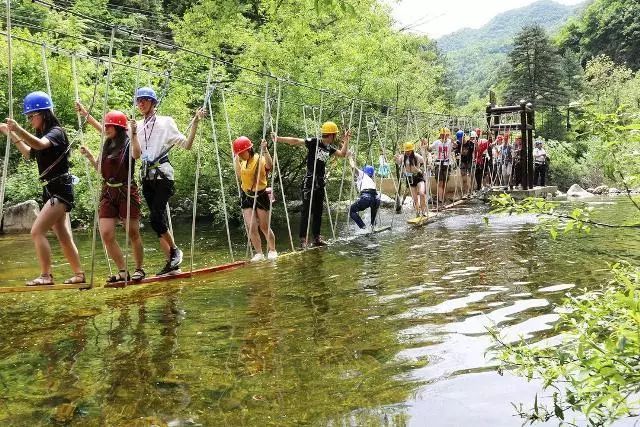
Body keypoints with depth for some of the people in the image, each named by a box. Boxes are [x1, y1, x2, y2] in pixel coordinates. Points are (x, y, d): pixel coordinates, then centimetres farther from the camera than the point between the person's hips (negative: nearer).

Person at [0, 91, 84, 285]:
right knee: (64, 237, 11)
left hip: (60, 190, -9)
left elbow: (39, 144, -34)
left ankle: (45, 276, -8)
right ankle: (79, 274, 18)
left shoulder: (56, 132, -11)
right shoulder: (43, 134, 15)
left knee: (37, 231, -14)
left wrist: (18, 129, -48)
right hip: (50, 190, 9)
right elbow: (30, 154, 31)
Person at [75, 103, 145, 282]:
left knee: (133, 232, 2)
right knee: (106, 234, -3)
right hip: (108, 192, 6)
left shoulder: (128, 144, -6)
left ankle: (139, 269, 17)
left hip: (126, 191, -6)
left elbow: (137, 154, -31)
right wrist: (89, 156, 14)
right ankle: (123, 271, 6)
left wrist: (134, 135, -35)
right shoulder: (107, 145, 13)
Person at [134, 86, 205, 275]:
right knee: (160, 220, 4)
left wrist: (195, 123, -11)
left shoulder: (166, 122, 2)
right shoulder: (136, 126, 15)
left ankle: (175, 250, 6)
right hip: (147, 176, 5)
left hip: (162, 174, -5)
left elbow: (187, 145, -2)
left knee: (155, 218, -16)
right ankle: (171, 262, 11)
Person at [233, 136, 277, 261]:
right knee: (251, 227, -3)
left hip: (260, 196, -5)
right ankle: (259, 253, 7)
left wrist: (265, 150, -39)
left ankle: (272, 251, 24)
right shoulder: (243, 162, 8)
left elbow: (270, 166, -33)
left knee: (264, 227, 5)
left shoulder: (260, 159, -13)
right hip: (246, 197, 5)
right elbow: (239, 175, 20)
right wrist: (236, 159, 19)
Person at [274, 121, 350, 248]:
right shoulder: (314, 142, -9)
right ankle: (303, 239, -5)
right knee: (307, 210, -8)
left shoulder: (329, 148, 12)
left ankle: (316, 237, 19)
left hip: (321, 183, 8)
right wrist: (279, 138, -24)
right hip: (310, 182, -7)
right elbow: (295, 141, -15)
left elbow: (342, 154, 19)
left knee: (318, 211, 11)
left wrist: (346, 140, 10)